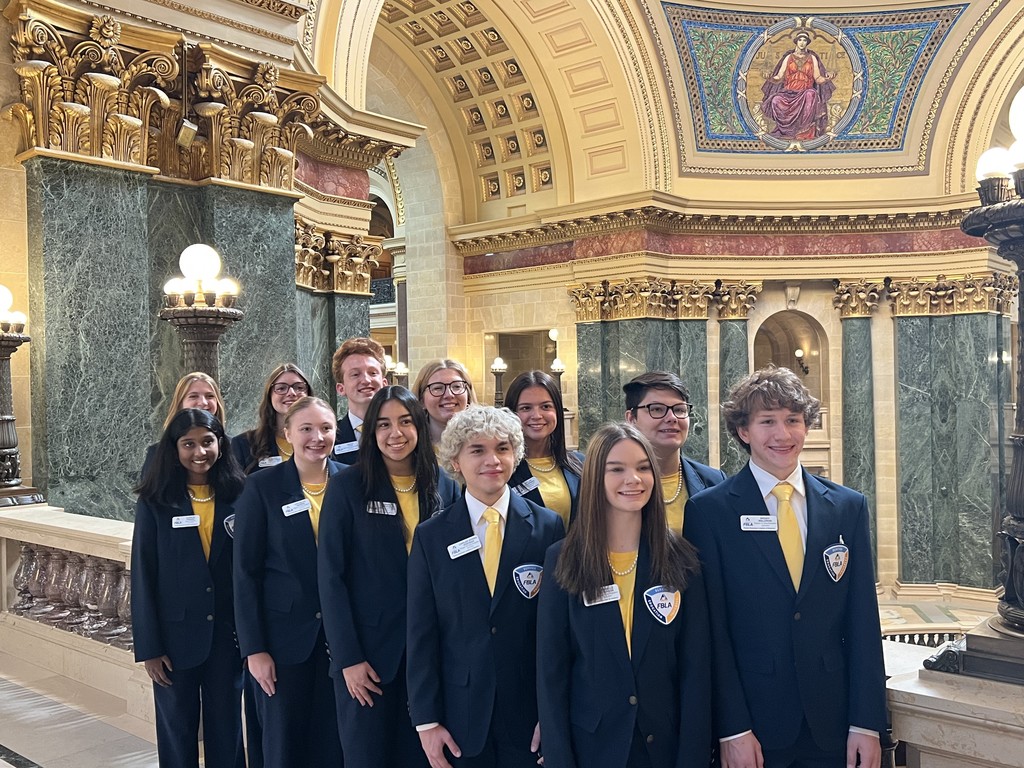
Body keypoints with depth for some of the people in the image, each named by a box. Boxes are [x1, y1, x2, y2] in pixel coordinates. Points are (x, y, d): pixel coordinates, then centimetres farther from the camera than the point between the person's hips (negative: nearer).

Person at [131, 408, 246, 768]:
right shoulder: (154, 503, -4)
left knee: (226, 730, 12)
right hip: (176, 635, -1)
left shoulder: (238, 496, -1)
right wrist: (149, 647, -6)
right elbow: (143, 577, -3)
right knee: (177, 731, 12)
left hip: (227, 633, 1)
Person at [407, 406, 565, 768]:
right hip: (461, 714, 1)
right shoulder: (430, 536, -2)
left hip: (531, 713, 0)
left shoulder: (548, 527, -4)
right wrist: (426, 720, -3)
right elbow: (421, 634, -1)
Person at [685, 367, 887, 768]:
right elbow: (712, 629, -9)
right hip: (754, 722, -2)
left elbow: (862, 621, 3)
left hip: (832, 723, 3)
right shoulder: (709, 510, -7)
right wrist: (732, 729, -11)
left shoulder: (848, 506, 3)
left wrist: (867, 723, -1)